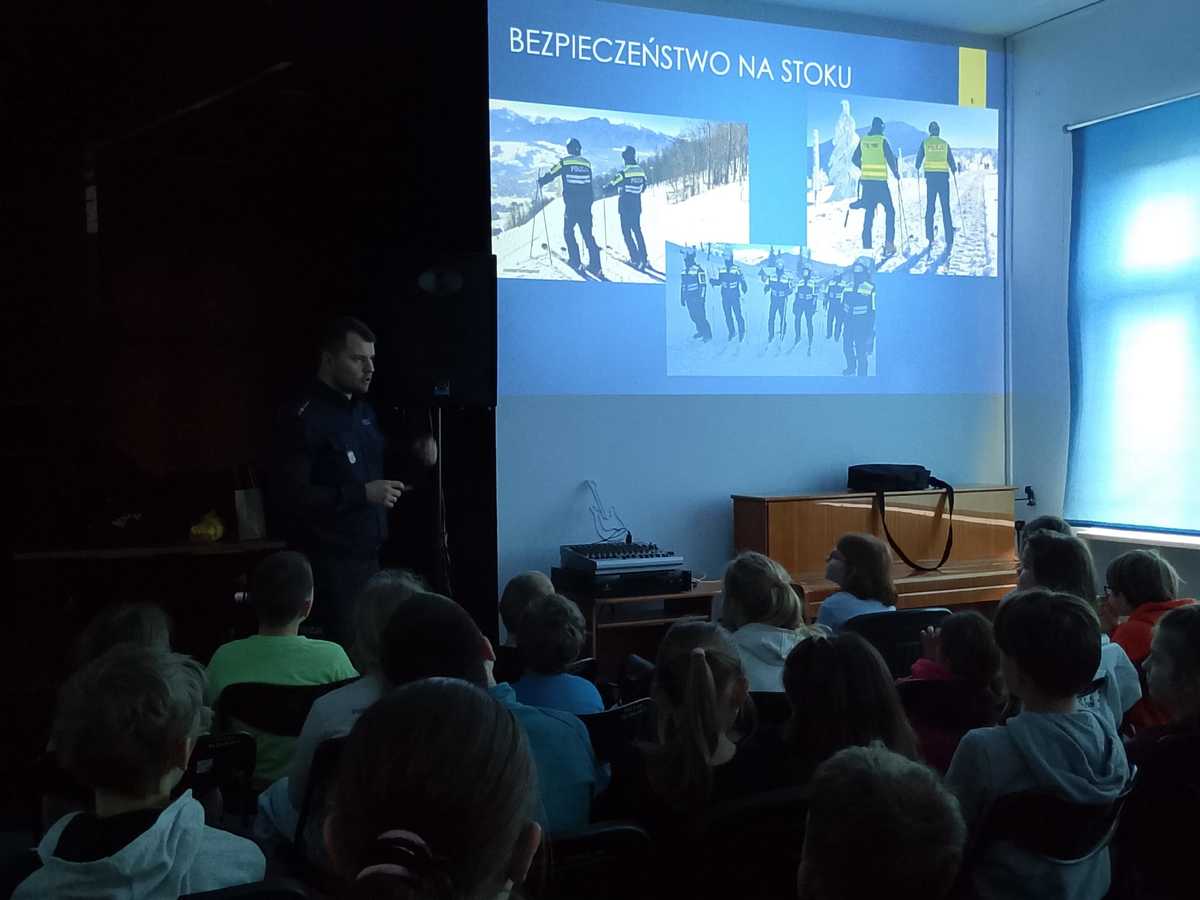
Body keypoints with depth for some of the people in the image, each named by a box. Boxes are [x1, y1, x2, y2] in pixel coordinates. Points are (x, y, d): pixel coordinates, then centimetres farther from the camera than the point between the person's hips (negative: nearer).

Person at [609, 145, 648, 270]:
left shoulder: (624, 172, -18)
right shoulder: (641, 171, 1)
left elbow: (613, 185, -11)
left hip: (625, 206, -6)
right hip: (637, 206, 6)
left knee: (627, 232, 1)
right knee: (637, 230, 16)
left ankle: (635, 258, -5)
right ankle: (644, 258, 17)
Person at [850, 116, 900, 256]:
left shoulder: (863, 140, 6)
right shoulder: (882, 141, -6)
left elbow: (854, 159, 11)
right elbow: (890, 159, -9)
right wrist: (896, 173, 8)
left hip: (866, 181, 4)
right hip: (880, 181, -4)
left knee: (869, 213, 8)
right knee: (889, 211, 6)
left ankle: (867, 246, 4)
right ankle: (889, 242, -5)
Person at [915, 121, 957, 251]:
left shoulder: (925, 142, 4)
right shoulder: (945, 144, 7)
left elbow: (919, 157, 13)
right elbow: (951, 160, 13)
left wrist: (917, 167, 36)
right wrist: (953, 169, 35)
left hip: (931, 176, 0)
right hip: (943, 176, 0)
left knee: (930, 207, 8)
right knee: (946, 208, 0)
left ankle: (930, 237, 4)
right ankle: (949, 240, -5)